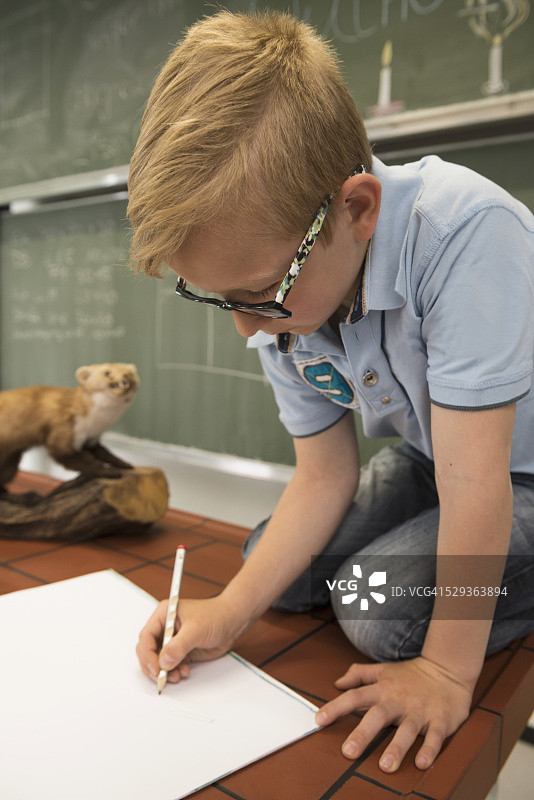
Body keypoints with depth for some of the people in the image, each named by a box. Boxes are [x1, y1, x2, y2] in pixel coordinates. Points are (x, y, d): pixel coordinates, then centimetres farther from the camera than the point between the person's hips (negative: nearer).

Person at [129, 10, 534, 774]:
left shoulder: (463, 232, -37)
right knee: (278, 567, 3)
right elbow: (325, 474, -9)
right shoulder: (279, 307, -15)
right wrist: (228, 612, -15)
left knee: (380, 608, -23)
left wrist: (446, 669, -24)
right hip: (427, 458, 6)